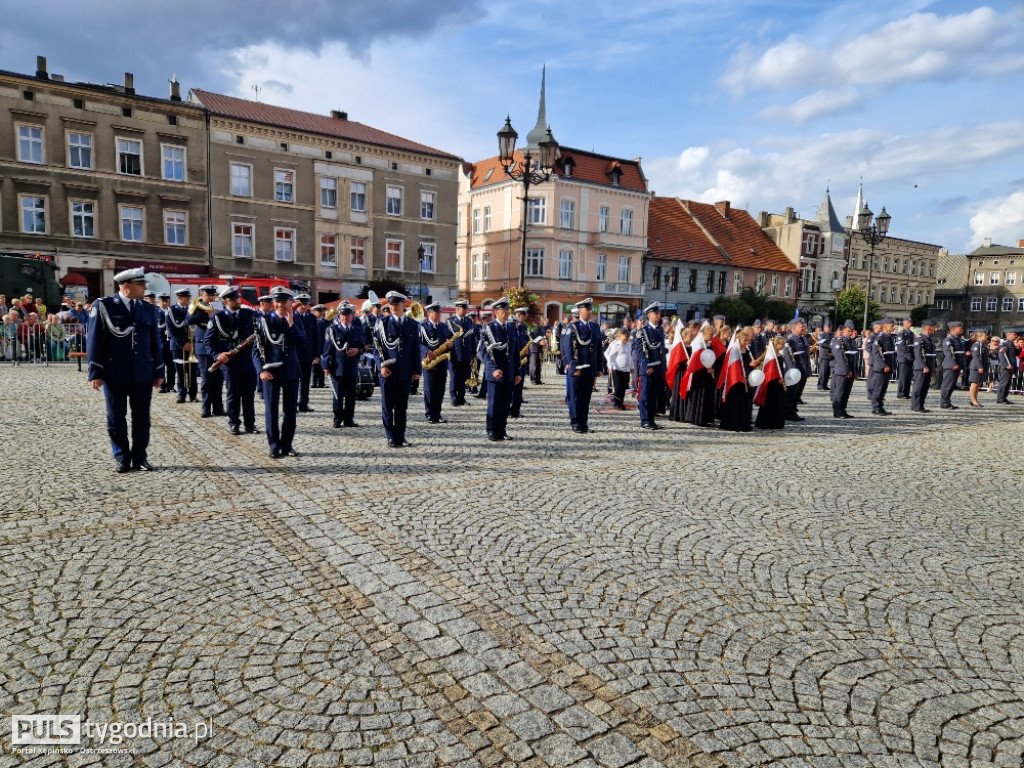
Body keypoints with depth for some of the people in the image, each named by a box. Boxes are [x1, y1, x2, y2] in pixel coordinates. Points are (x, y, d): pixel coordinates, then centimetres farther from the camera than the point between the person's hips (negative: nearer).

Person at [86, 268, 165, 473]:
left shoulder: (149, 309, 8)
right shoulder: (104, 306, -2)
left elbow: (155, 342, 11)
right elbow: (95, 341, -3)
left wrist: (159, 371, 8)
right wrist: (96, 373, -7)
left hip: (143, 375, 3)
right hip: (114, 375, -3)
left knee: (142, 419, 8)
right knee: (116, 419, 6)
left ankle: (140, 458, 18)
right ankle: (122, 459, 17)